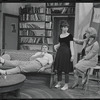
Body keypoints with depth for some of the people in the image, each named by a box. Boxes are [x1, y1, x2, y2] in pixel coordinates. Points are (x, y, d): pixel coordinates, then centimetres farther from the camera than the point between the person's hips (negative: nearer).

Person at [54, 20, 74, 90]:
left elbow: (71, 46, -9)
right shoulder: (60, 36, 11)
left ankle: (66, 85, 9)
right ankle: (59, 83, 24)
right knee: (58, 68, 9)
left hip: (66, 53, -5)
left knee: (66, 69, -2)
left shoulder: (69, 35, -4)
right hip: (59, 52, 6)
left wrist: (72, 55, -15)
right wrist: (56, 46, 5)